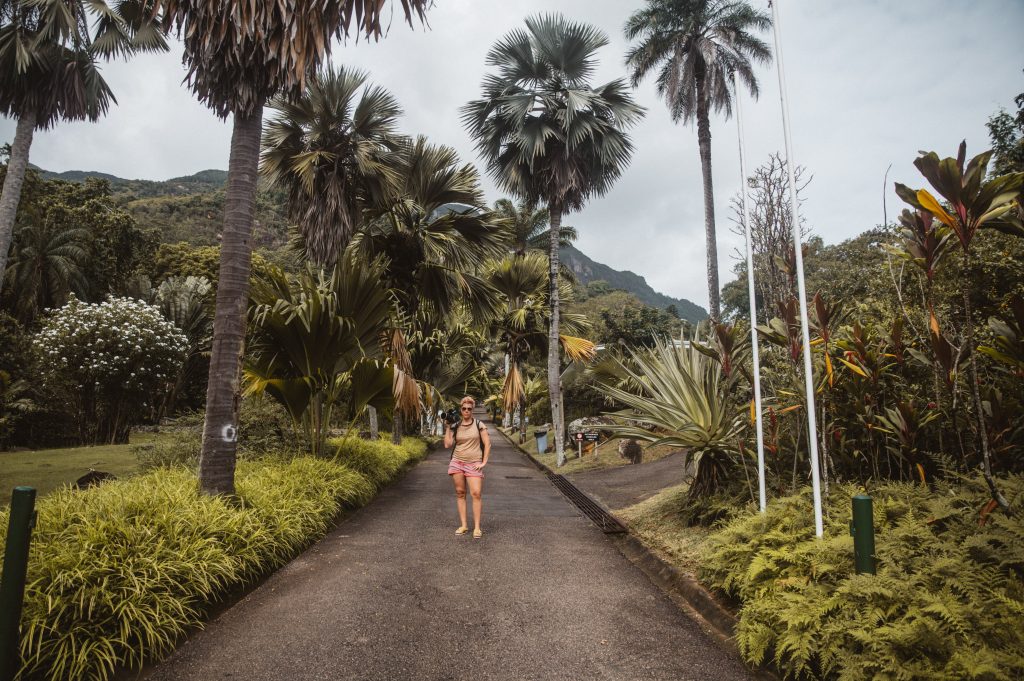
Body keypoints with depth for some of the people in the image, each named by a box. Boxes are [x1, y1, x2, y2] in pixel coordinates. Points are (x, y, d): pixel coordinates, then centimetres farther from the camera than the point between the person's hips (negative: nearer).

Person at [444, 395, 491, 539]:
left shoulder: (479, 425, 0)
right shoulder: (455, 426, 7)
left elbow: (487, 444, 0)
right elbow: (447, 445, 0)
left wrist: (484, 462, -5)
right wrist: (447, 427, -1)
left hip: (473, 464, -3)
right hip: (457, 462, 3)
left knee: (476, 493, -11)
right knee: (460, 493, 3)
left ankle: (477, 527, -7)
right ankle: (464, 525, 11)